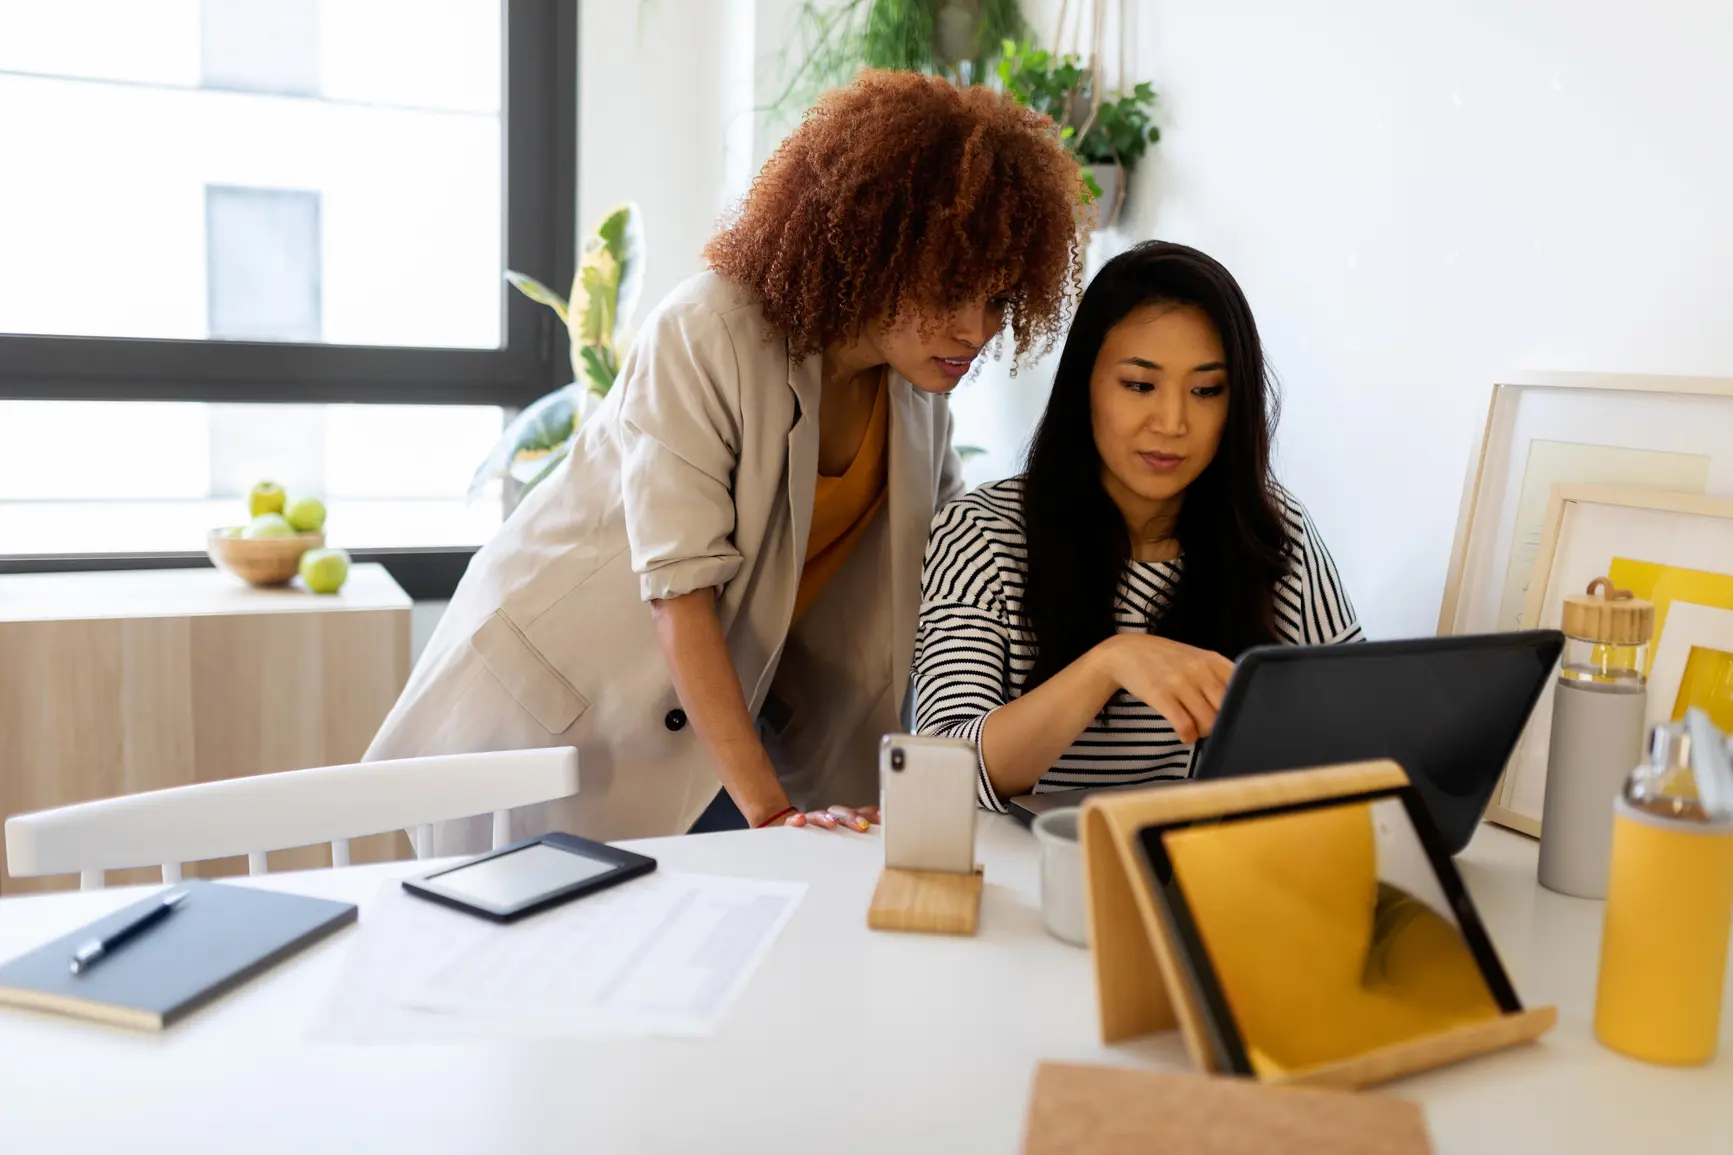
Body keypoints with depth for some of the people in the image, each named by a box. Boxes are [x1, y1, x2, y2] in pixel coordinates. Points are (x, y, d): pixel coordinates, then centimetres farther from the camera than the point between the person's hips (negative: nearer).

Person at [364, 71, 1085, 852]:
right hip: (562, 696, -5)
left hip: (720, 697, 6)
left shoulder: (920, 379, -5)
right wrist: (769, 809, -32)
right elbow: (679, 592, -29)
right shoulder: (706, 335, -25)